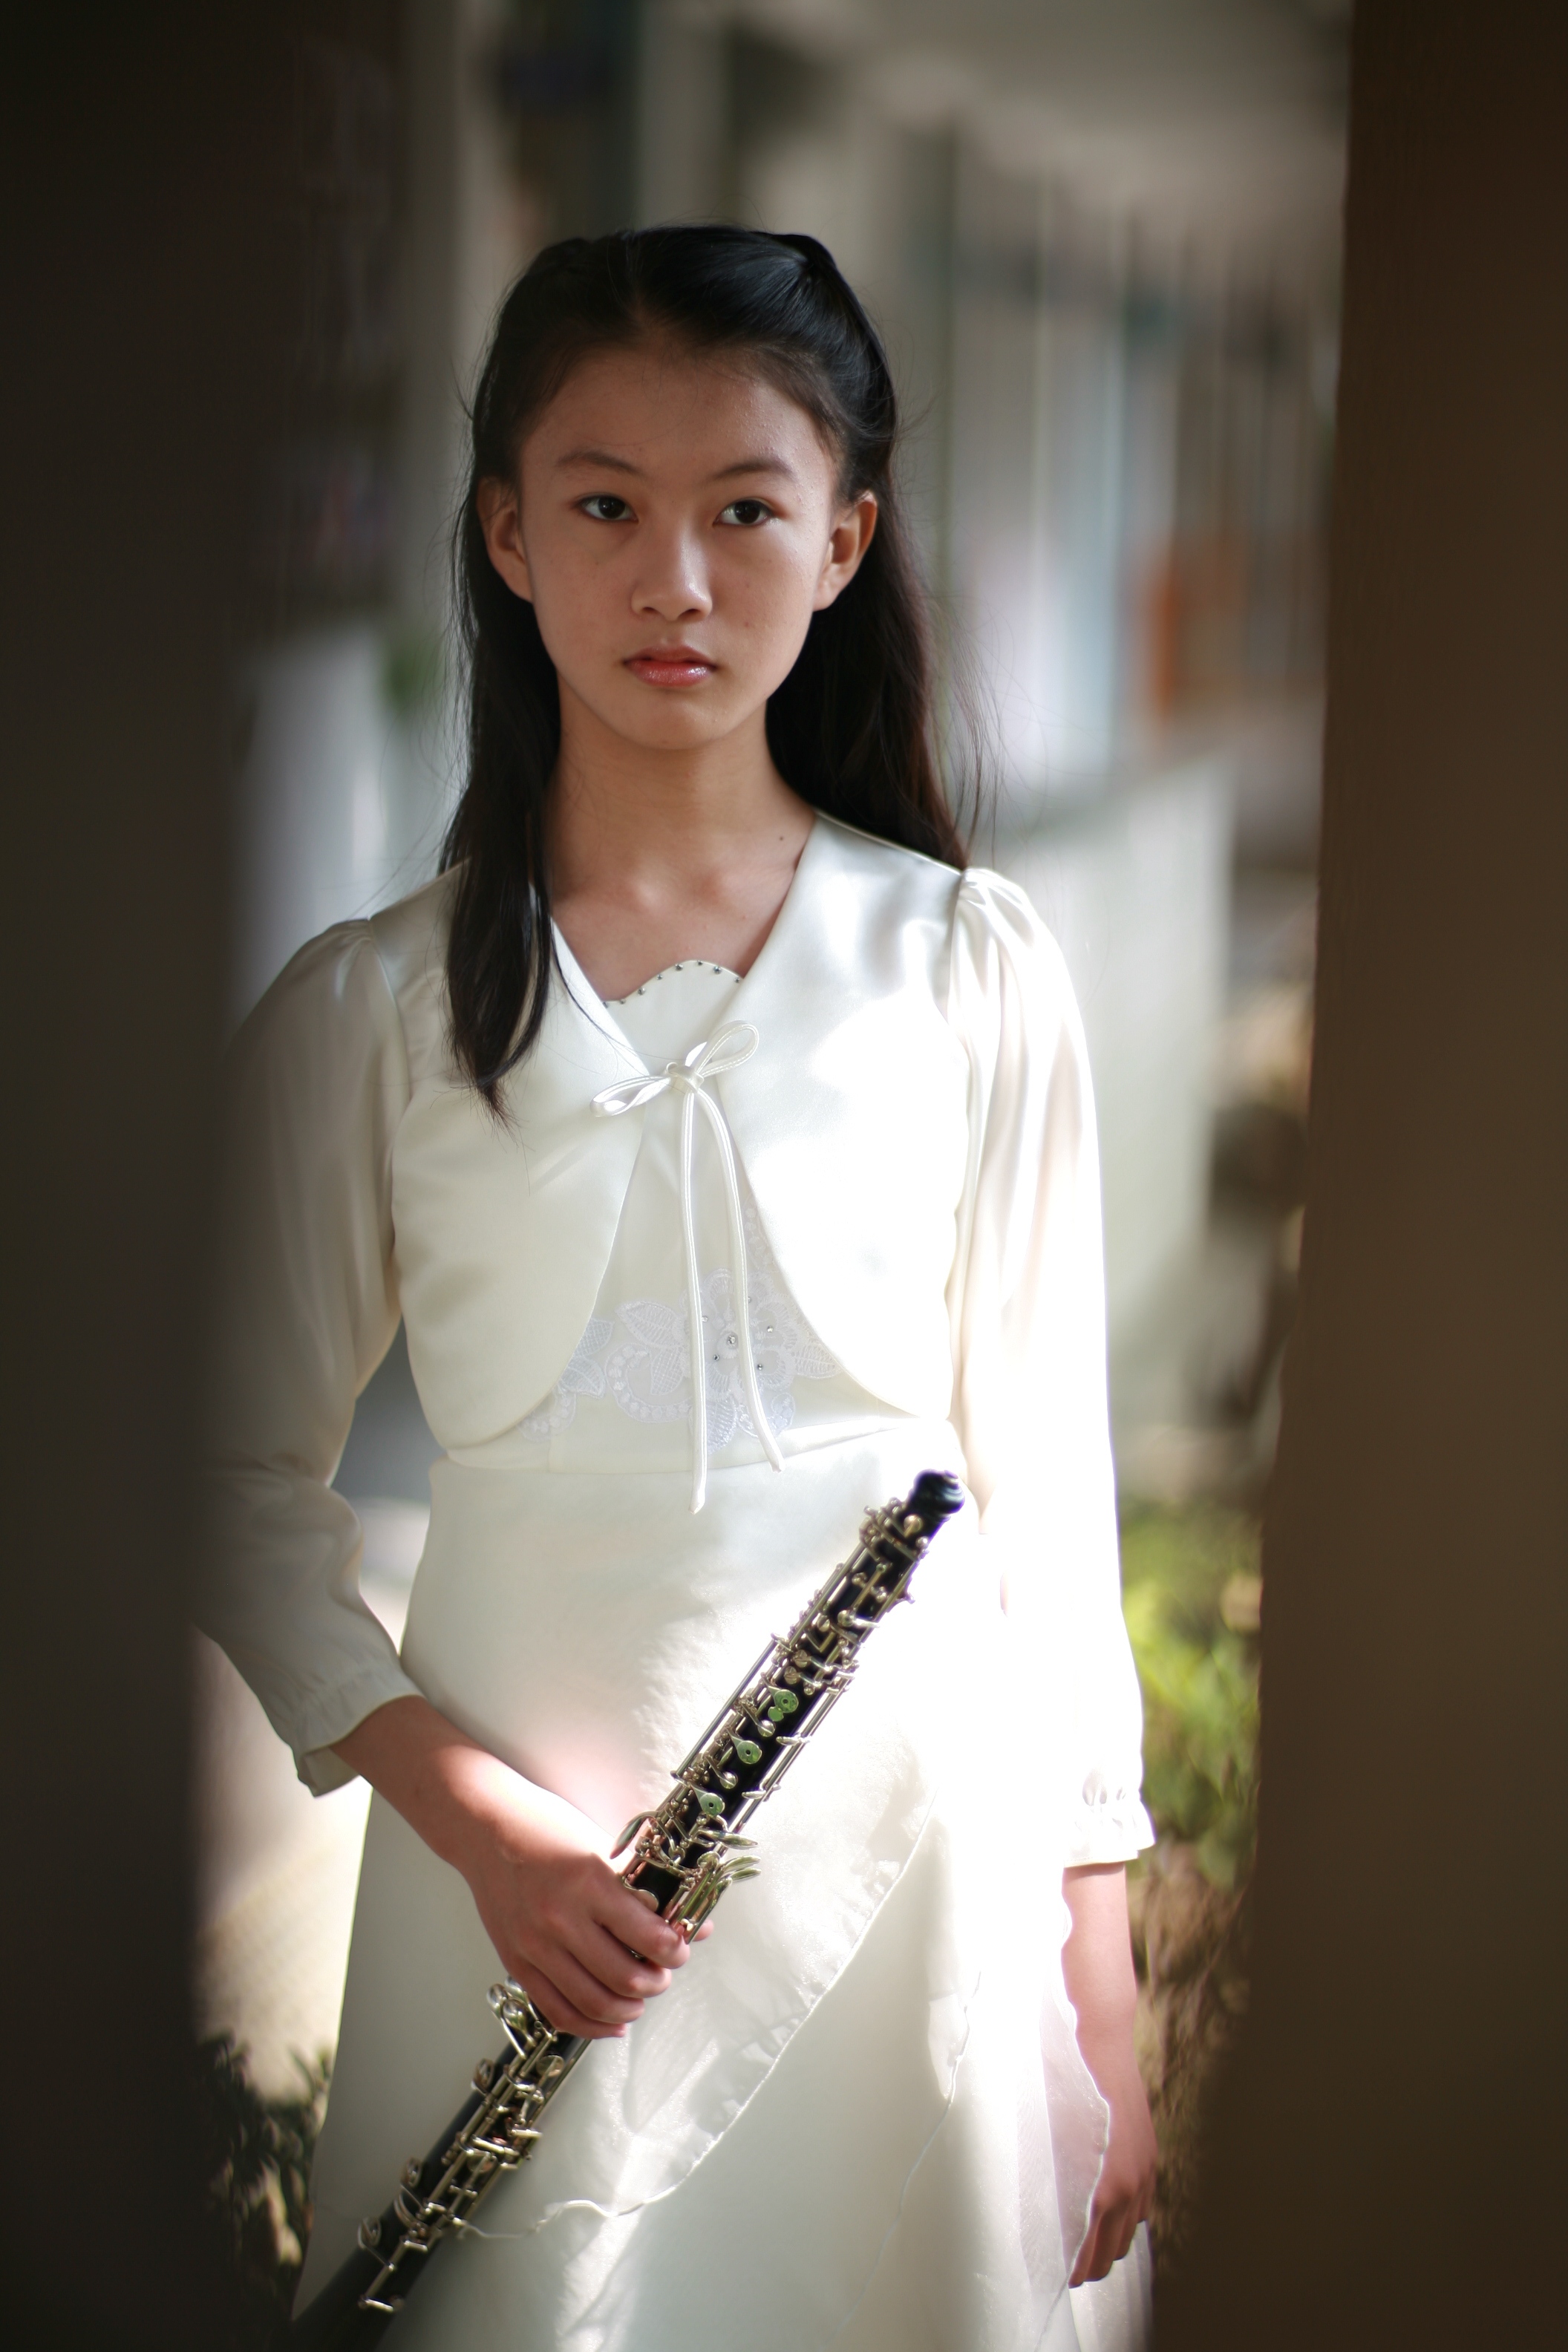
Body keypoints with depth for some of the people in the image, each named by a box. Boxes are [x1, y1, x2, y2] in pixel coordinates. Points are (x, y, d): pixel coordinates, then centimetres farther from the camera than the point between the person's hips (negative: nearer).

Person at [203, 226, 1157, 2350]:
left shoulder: (971, 968, 0)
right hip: (526, 1852, 0)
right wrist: (474, 1814, -11)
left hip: (915, 1833, 1)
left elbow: (1044, 1481, 2)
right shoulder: (370, 1013, -1)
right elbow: (255, 1489, 3)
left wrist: (1100, 1984, 2)